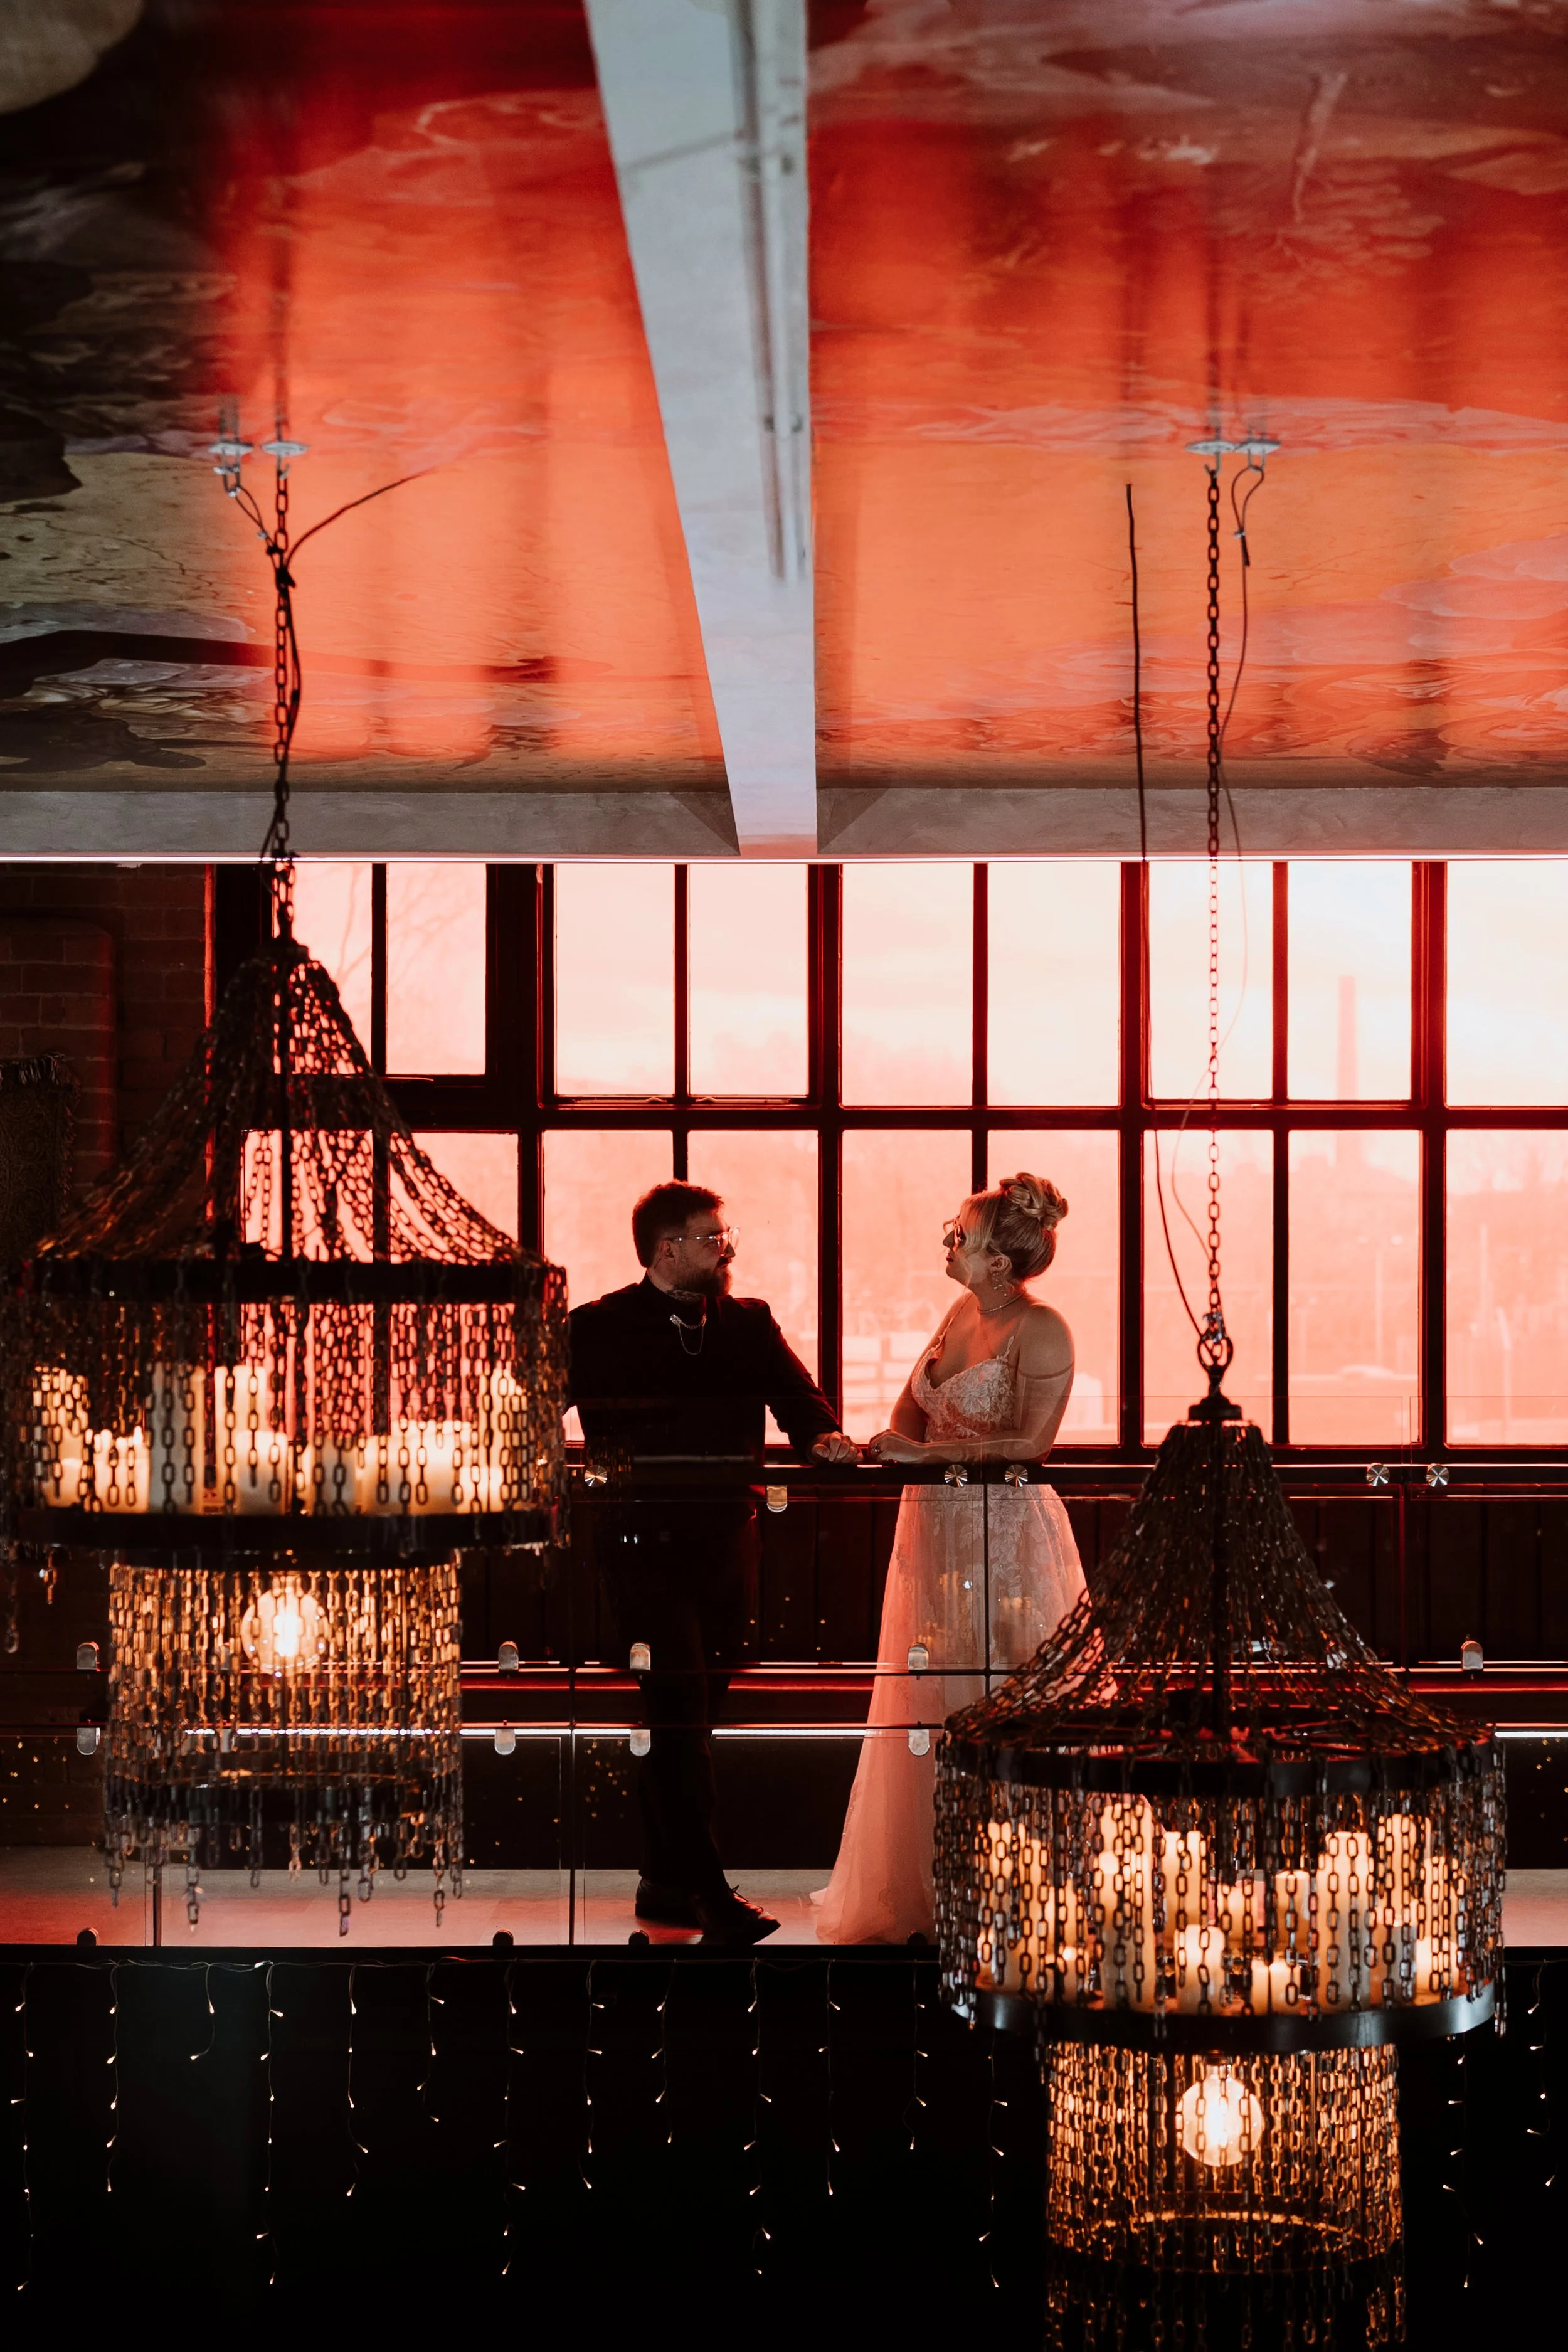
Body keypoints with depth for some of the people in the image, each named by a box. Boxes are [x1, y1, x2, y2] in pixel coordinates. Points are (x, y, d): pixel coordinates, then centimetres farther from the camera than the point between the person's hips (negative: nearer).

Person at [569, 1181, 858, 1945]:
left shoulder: (748, 1323, 13)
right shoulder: (598, 1330, 1)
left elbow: (795, 1394, 4)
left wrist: (822, 1436, -17)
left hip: (725, 1541, 5)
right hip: (644, 1542, -5)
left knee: (695, 1717, 9)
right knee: (677, 1716, -11)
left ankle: (665, 1883, 18)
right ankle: (707, 1891, -13)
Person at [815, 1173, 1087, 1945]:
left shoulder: (1040, 1332, -13)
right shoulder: (961, 1313, 10)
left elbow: (1029, 1442, -21)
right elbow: (913, 1403, 20)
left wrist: (926, 1453, -18)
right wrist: (892, 1445, -1)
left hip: (1006, 1536, -8)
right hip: (937, 1529, 8)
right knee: (929, 1707, 9)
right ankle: (930, 1889, 17)